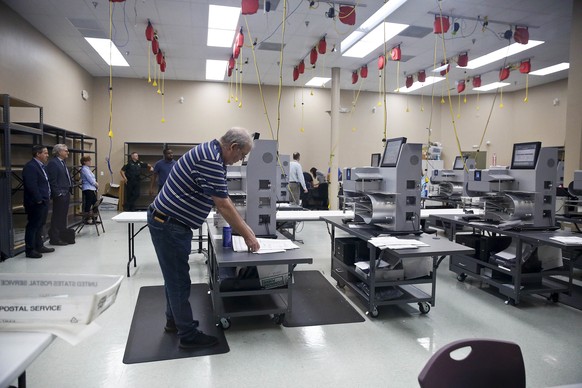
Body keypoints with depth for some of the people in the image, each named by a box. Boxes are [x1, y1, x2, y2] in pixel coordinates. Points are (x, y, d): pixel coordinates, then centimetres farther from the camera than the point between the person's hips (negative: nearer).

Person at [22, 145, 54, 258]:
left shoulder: (42, 166, 15)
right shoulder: (30, 166, -16)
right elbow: (31, 186, -22)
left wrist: (48, 197, 12)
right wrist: (38, 200, -19)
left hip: (43, 201, 10)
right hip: (36, 203, -10)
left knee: (40, 225, 18)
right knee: (32, 226, -2)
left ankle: (39, 246, 29)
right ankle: (30, 250, 6)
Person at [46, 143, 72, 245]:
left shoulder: (63, 162, 16)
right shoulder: (53, 163, -12)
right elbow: (52, 181, -16)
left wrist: (70, 189, 13)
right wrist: (58, 193, -18)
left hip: (66, 193, 9)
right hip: (59, 195, -9)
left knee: (63, 216, 15)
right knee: (57, 217, -3)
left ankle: (62, 236, 24)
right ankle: (55, 239, 4)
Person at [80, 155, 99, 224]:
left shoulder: (88, 168, 17)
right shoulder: (84, 169, -12)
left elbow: (92, 178, 19)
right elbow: (90, 179, -16)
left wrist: (95, 183, 2)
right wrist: (96, 184, -2)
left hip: (92, 188, 10)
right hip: (88, 189, -10)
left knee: (95, 203, 11)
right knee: (88, 204, -4)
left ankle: (92, 218, 19)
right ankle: (87, 219, 4)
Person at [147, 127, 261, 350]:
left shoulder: (212, 153, 9)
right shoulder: (211, 160, -24)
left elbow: (223, 199, 14)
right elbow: (223, 206, -23)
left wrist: (243, 226, 13)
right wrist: (246, 235, -14)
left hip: (172, 223, 10)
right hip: (168, 224, -10)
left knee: (176, 276, 21)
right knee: (179, 280, 0)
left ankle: (174, 321, 37)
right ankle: (188, 335, 14)